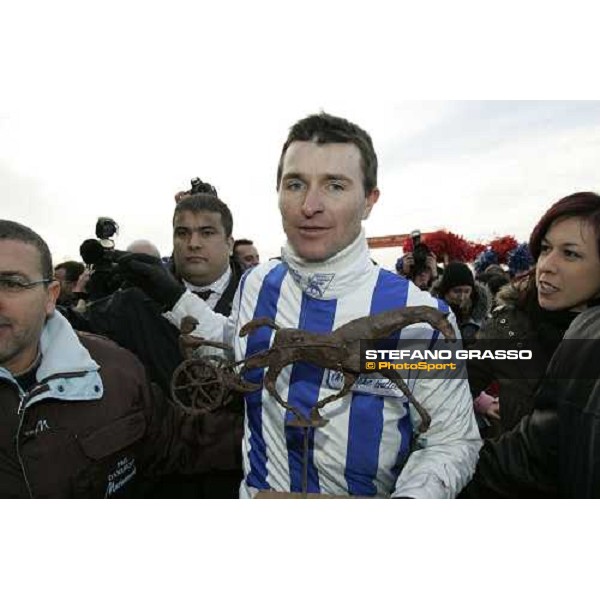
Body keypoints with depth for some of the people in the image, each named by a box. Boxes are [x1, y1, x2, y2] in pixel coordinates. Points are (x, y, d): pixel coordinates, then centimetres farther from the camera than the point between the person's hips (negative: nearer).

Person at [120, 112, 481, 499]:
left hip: (369, 494, -3)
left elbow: (453, 443, -12)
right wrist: (177, 299, 2)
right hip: (256, 493, 4)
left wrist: (412, 496, -29)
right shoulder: (254, 286, -10)